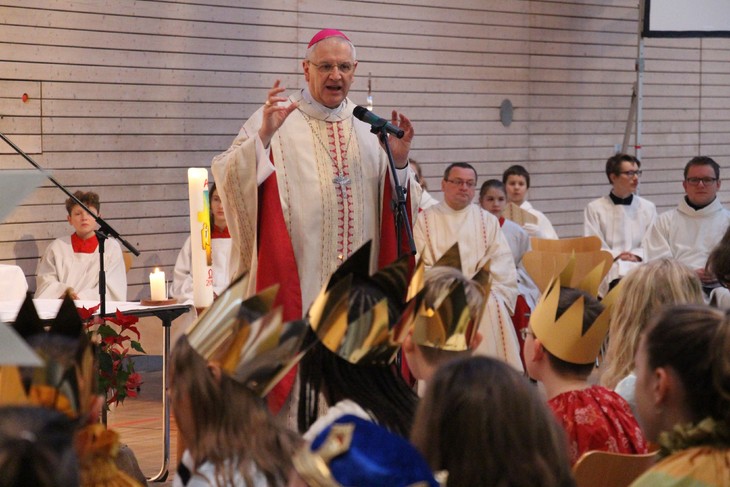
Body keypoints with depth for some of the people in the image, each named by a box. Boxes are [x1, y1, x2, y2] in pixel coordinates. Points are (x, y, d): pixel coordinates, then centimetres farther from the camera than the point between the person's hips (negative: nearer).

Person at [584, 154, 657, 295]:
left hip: (639, 266, 2)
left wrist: (637, 255, -11)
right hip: (608, 270, -2)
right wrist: (615, 256, -15)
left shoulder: (648, 208, 17)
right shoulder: (594, 209, 11)